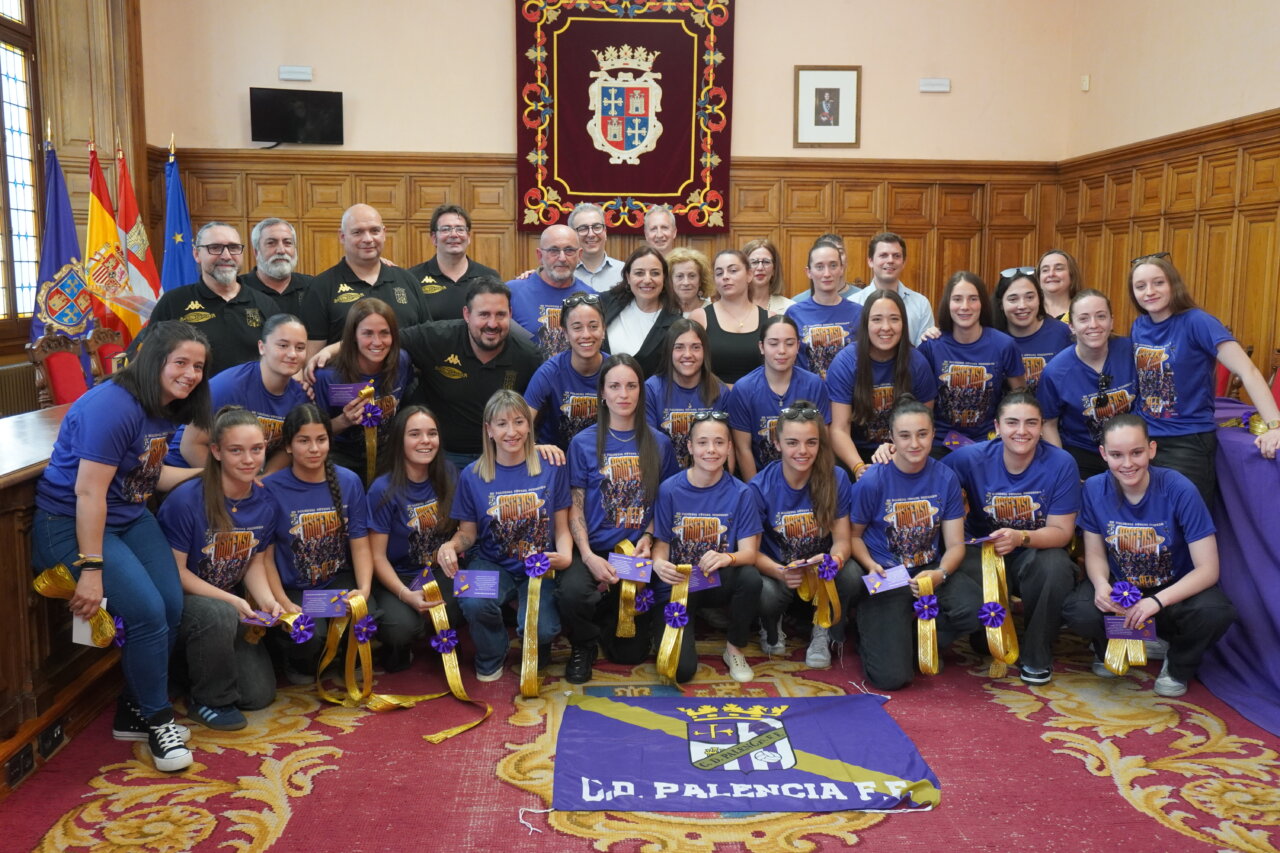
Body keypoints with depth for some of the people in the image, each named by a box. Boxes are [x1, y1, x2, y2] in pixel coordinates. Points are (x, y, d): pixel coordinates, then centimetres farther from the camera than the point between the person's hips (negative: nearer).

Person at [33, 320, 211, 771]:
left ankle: (134, 712, 16)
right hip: (71, 523, -9)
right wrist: (91, 569, -25)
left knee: (172, 608, -4)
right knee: (147, 612, -19)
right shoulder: (113, 405, -24)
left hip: (130, 517, 9)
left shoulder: (165, 409, 4)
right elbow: (88, 491, -25)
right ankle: (157, 719, 3)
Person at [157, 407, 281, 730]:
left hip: (231, 606, 6)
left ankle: (193, 661, 28)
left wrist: (266, 601, -13)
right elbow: (175, 570, -19)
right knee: (218, 615, -40)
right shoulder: (186, 499, -24)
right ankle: (208, 700, -12)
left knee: (260, 694, -1)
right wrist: (230, 601, -26)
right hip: (179, 602, -5)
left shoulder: (265, 503, -6)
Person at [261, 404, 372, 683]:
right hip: (292, 589, -2)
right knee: (309, 638, -31)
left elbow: (360, 545, 0)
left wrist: (364, 589, -17)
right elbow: (266, 557, -6)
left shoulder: (348, 482, -1)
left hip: (339, 581, 2)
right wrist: (284, 604, -19)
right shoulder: (271, 489, -11)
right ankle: (299, 664, 9)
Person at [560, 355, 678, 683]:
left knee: (632, 653, 0)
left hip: (638, 551, 2)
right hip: (595, 549, -1)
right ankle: (584, 646, 0)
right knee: (572, 592, -36)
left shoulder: (658, 444, 4)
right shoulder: (584, 443, -1)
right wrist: (588, 556, -16)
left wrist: (647, 538, -10)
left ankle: (606, 617, 36)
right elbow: (575, 508, -3)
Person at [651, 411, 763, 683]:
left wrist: (727, 558, -35)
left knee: (750, 577, -34)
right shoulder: (669, 490, -10)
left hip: (719, 582, 1)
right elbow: (661, 544, -3)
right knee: (681, 670, -20)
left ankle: (734, 650, -4)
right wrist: (659, 563, -28)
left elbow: (749, 552, -12)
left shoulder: (739, 492, -8)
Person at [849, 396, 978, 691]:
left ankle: (919, 638, 3)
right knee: (892, 677, -18)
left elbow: (955, 544, -2)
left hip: (931, 569, 4)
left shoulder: (945, 478, -4)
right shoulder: (873, 481, -12)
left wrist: (940, 574, -23)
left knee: (977, 609, -29)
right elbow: (854, 535, 1)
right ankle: (870, 634, 19)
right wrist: (871, 565, -19)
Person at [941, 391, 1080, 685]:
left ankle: (1036, 656, -6)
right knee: (968, 578, -34)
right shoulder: (971, 458, -11)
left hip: (1036, 553, 0)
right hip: (982, 551, 0)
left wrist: (1020, 537, -33)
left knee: (1055, 566, -35)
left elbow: (1061, 531, -12)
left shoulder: (1061, 463, -13)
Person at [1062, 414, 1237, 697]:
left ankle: (1179, 665, 2)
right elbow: (1095, 553, -3)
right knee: (1078, 613, -31)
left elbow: (1207, 569, -20)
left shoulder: (1180, 490, -22)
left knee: (1215, 613, -34)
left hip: (1176, 588, -1)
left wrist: (1157, 601, -34)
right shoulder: (1095, 489, -14)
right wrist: (1101, 584, -26)